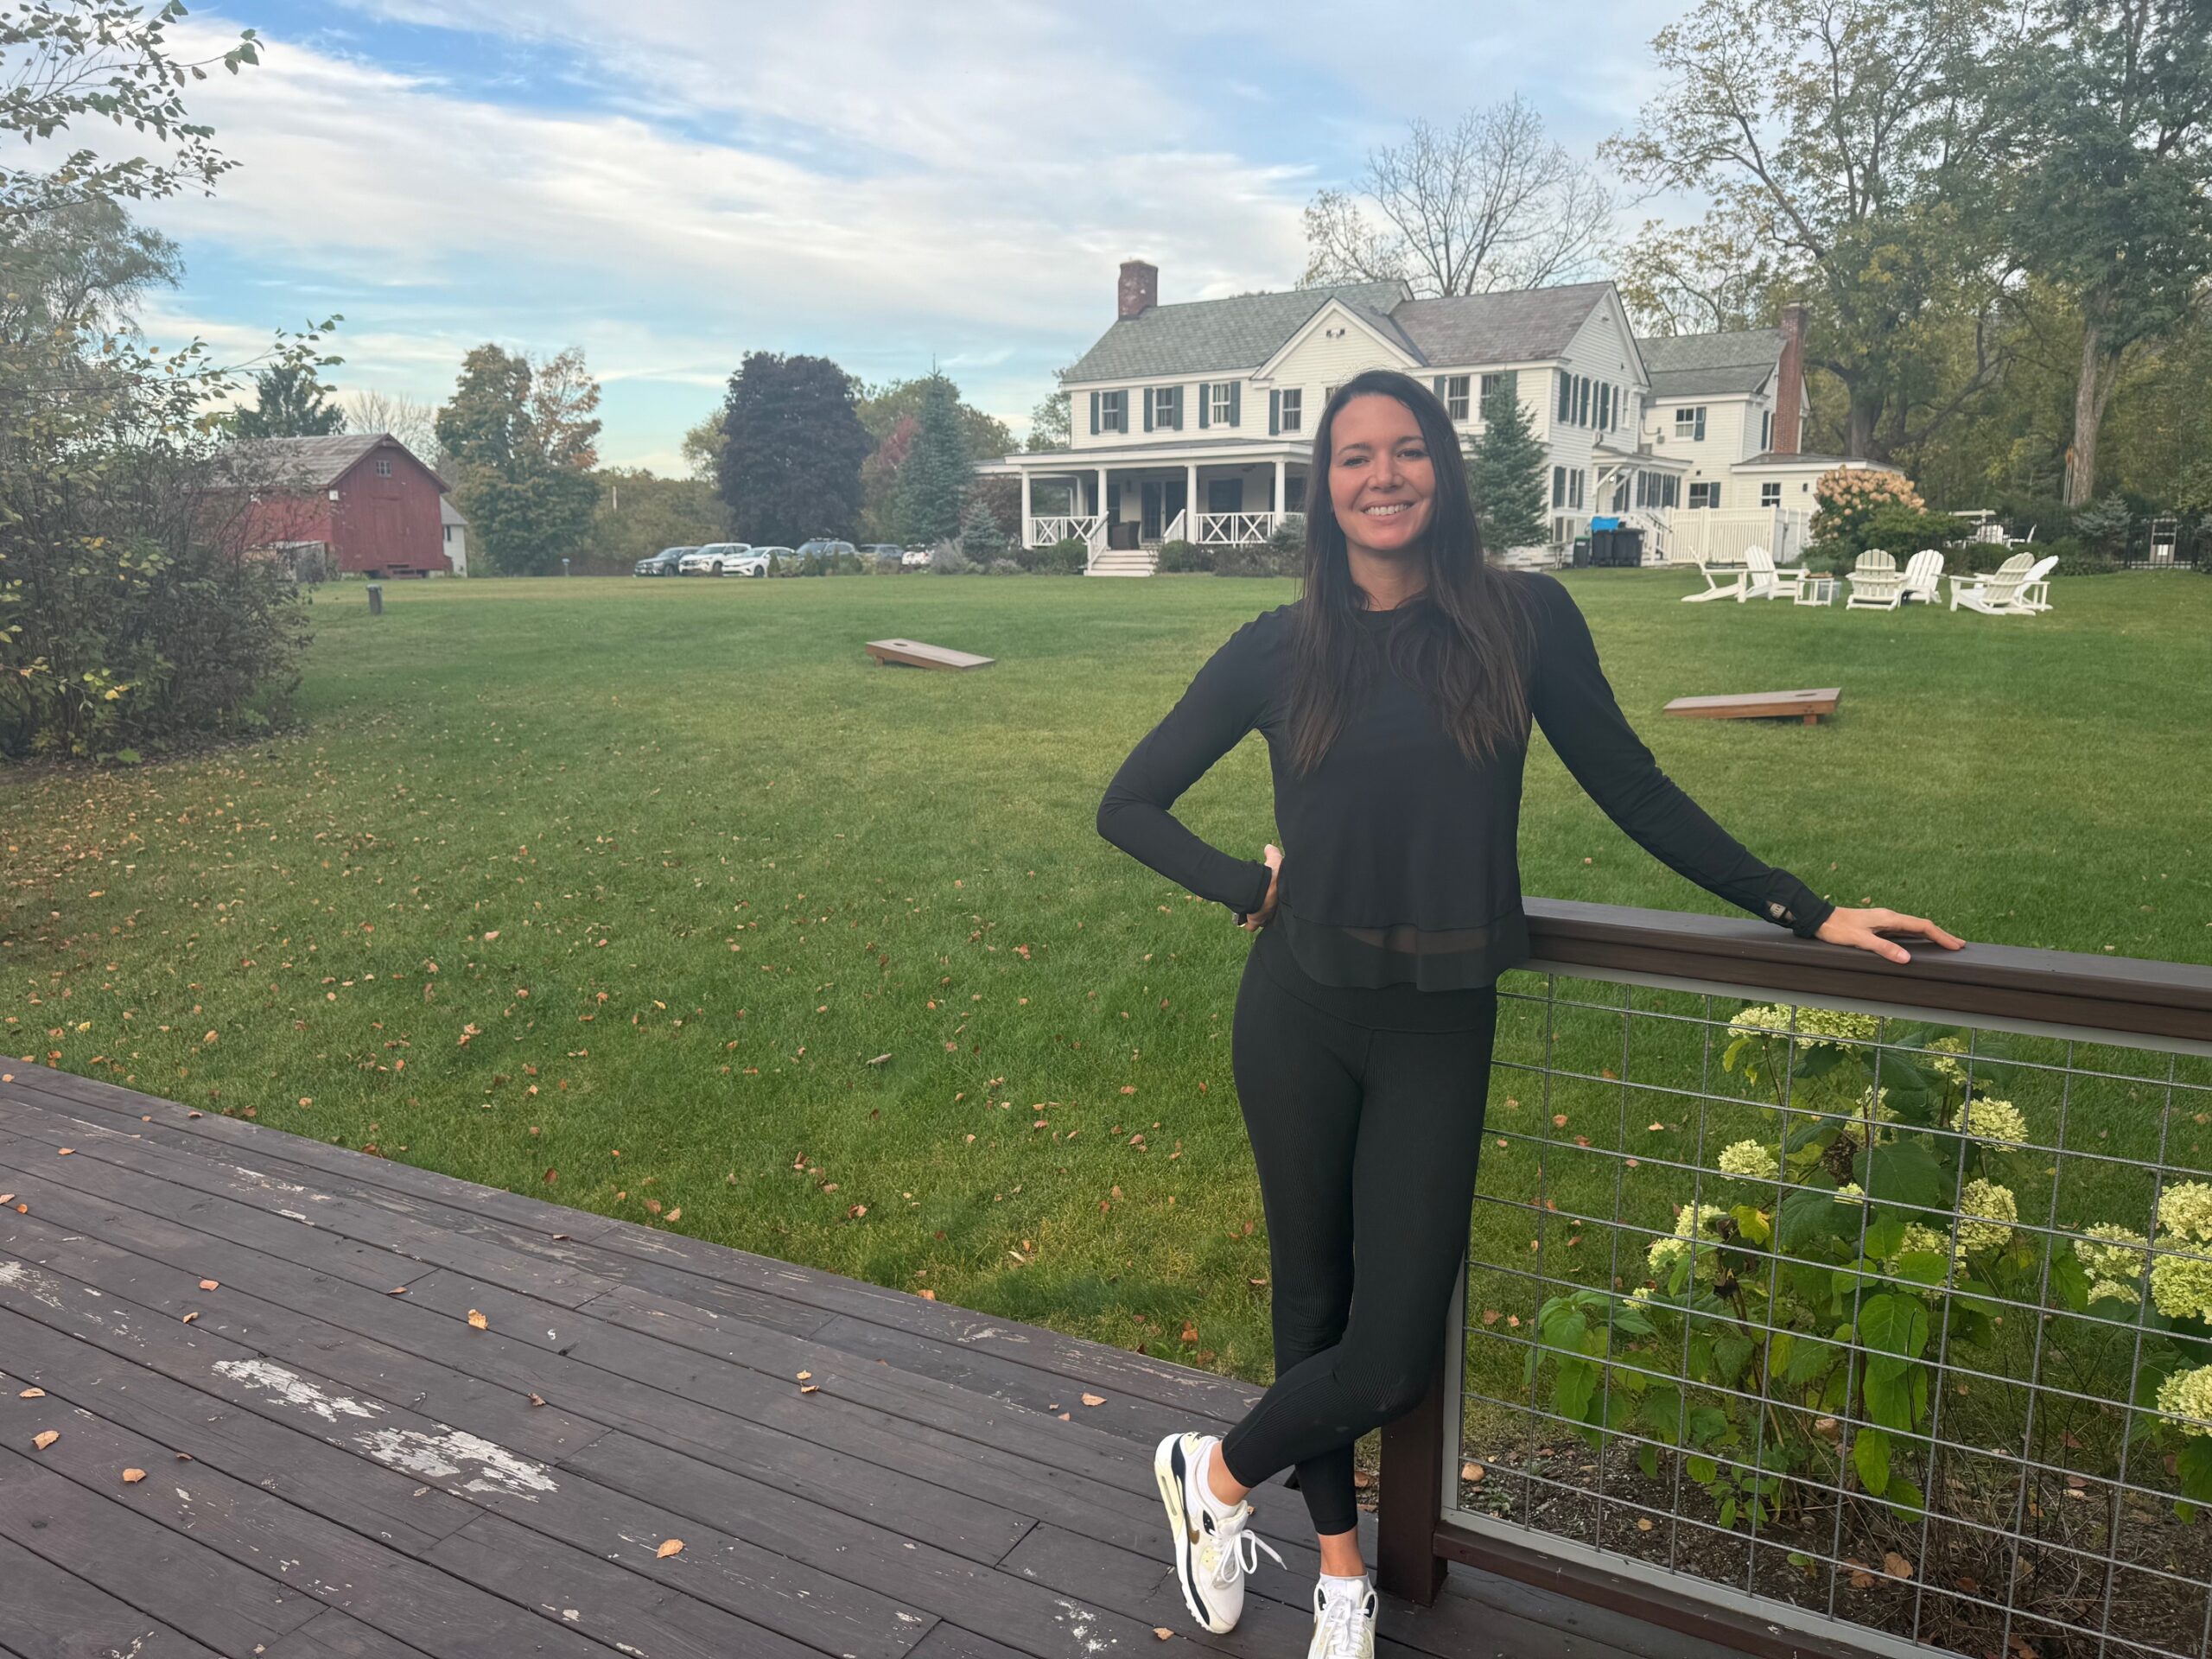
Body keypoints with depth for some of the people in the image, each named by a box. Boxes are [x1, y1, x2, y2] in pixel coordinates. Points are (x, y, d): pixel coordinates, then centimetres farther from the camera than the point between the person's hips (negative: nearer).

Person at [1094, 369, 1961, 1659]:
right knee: (1316, 1300, 12)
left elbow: (1633, 790, 5)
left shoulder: (1521, 619, -2)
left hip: (1440, 1028, 0)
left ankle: (1219, 1475, 29)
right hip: (1301, 1017, 0)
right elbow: (1128, 805, 7)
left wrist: (1805, 912, 4)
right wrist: (1247, 886, -6)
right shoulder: (1283, 648, -1)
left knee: (1395, 1355, 0)